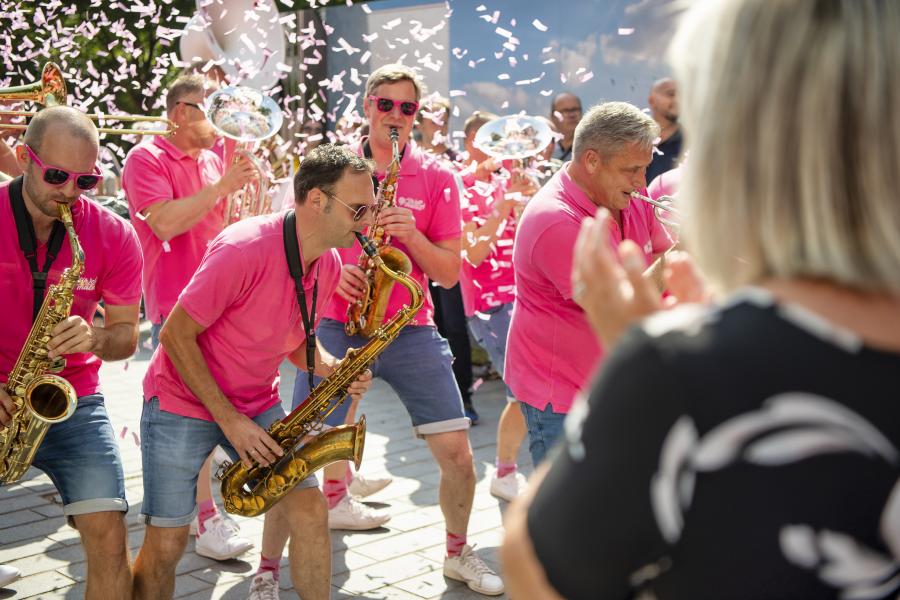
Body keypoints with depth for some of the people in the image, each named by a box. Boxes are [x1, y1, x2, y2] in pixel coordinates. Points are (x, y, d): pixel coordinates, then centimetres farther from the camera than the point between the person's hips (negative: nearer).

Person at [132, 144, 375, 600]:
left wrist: (333, 369, -10)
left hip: (257, 405, 6)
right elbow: (176, 335, -21)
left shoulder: (328, 265, -2)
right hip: (182, 403, -6)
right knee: (166, 541, -3)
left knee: (309, 510, -4)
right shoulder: (245, 249, -27)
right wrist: (229, 421, -22)